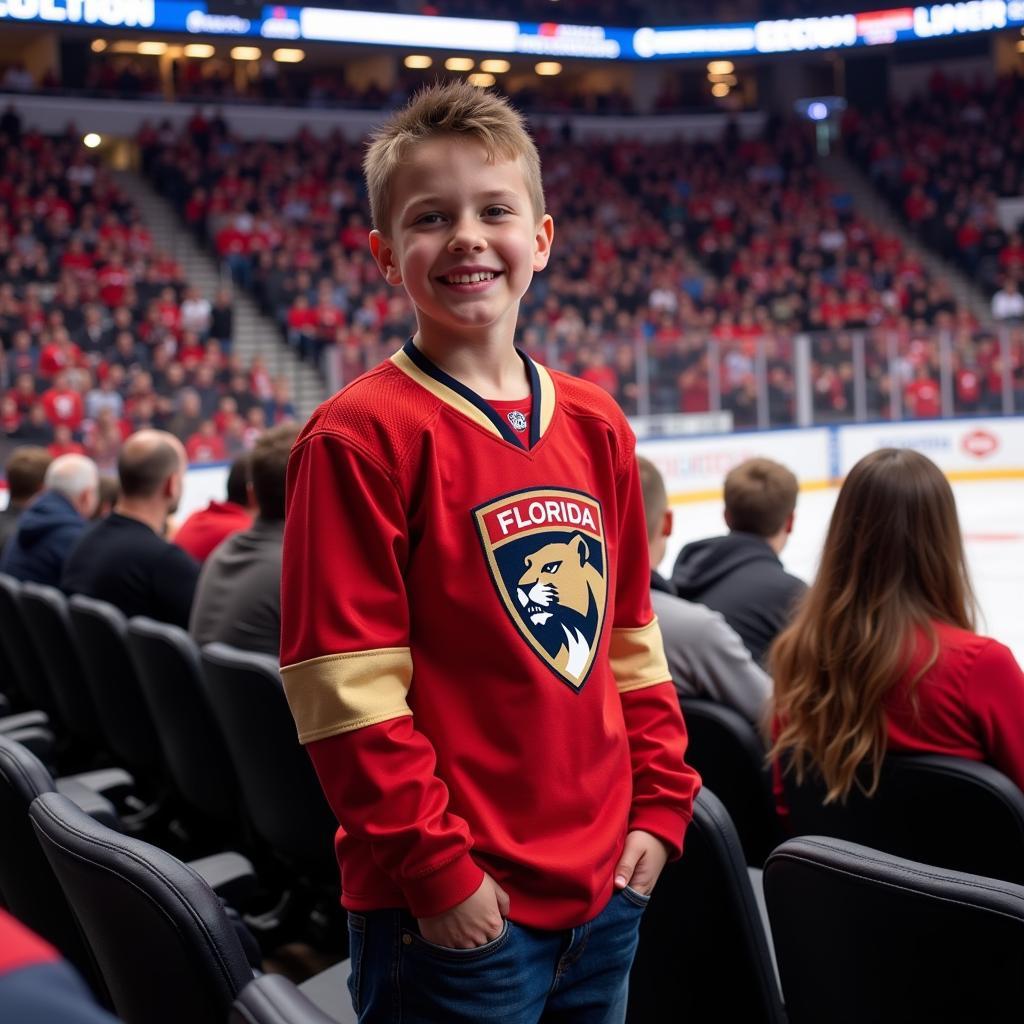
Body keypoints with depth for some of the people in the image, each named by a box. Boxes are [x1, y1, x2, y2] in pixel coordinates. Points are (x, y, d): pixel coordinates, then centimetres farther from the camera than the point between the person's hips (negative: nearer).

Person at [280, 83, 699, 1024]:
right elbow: (345, 686, -15)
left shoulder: (596, 426, 7)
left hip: (607, 888, 6)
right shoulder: (362, 435, -12)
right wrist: (435, 866, -14)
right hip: (456, 910, -6)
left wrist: (659, 803, 8)